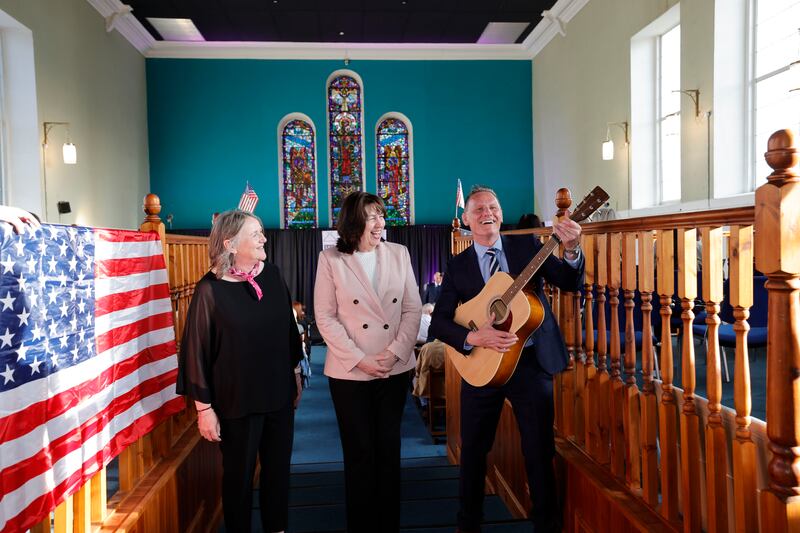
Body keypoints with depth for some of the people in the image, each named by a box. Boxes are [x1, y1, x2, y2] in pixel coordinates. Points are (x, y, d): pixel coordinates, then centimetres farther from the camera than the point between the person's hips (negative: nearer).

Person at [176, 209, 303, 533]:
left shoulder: (271, 274, -1)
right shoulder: (211, 289, -15)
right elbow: (197, 350, -11)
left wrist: (295, 372, 15)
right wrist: (204, 408, -10)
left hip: (279, 393, 5)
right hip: (236, 400, -4)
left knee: (278, 469, 17)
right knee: (239, 475, 13)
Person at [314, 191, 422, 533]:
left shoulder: (399, 254, 2)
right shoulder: (331, 259, -5)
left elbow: (412, 309, 2)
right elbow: (325, 317, -6)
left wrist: (395, 352, -10)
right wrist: (359, 360, -13)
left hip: (395, 370, 2)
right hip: (349, 373, -2)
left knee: (389, 450, 12)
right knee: (359, 453, 8)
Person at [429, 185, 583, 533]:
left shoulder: (527, 246, 3)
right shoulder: (458, 266, 3)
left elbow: (571, 283, -5)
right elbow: (438, 321, -2)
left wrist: (571, 250, -24)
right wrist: (473, 338, -19)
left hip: (533, 363, 0)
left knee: (540, 451, 7)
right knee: (473, 451, 13)